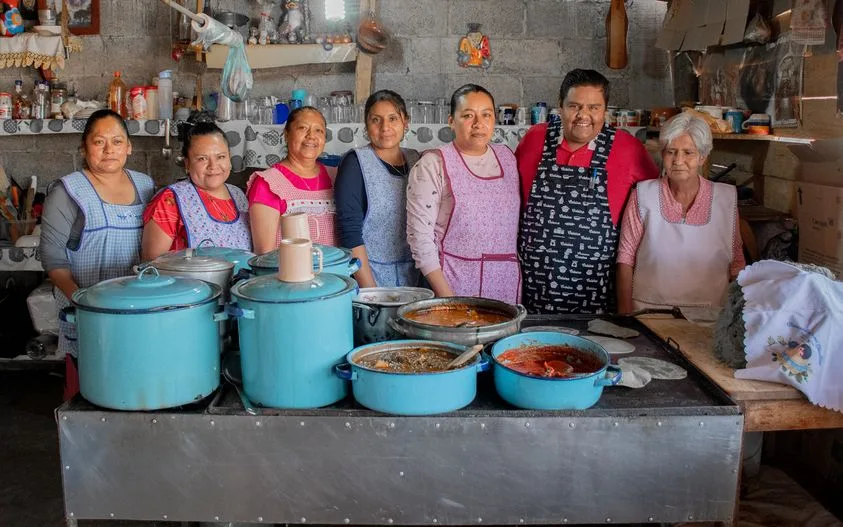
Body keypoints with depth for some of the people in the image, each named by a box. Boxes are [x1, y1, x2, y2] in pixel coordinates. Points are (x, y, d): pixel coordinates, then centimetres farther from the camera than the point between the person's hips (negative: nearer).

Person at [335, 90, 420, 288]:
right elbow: (350, 231, -13)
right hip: (366, 274, -4)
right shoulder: (355, 162, -8)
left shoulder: (415, 160, 6)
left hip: (413, 278, 5)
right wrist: (370, 291, -17)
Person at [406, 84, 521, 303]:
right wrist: (445, 294, -15)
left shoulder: (507, 156, 10)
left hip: (507, 281, 5)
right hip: (453, 280, -4)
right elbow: (419, 234, -10)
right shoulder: (432, 164, -6)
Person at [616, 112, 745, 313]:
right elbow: (626, 259, 3)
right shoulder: (643, 194, 2)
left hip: (708, 315, 1)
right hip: (648, 312, -1)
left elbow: (736, 264, 13)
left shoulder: (727, 198, 6)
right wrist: (625, 315, -3)